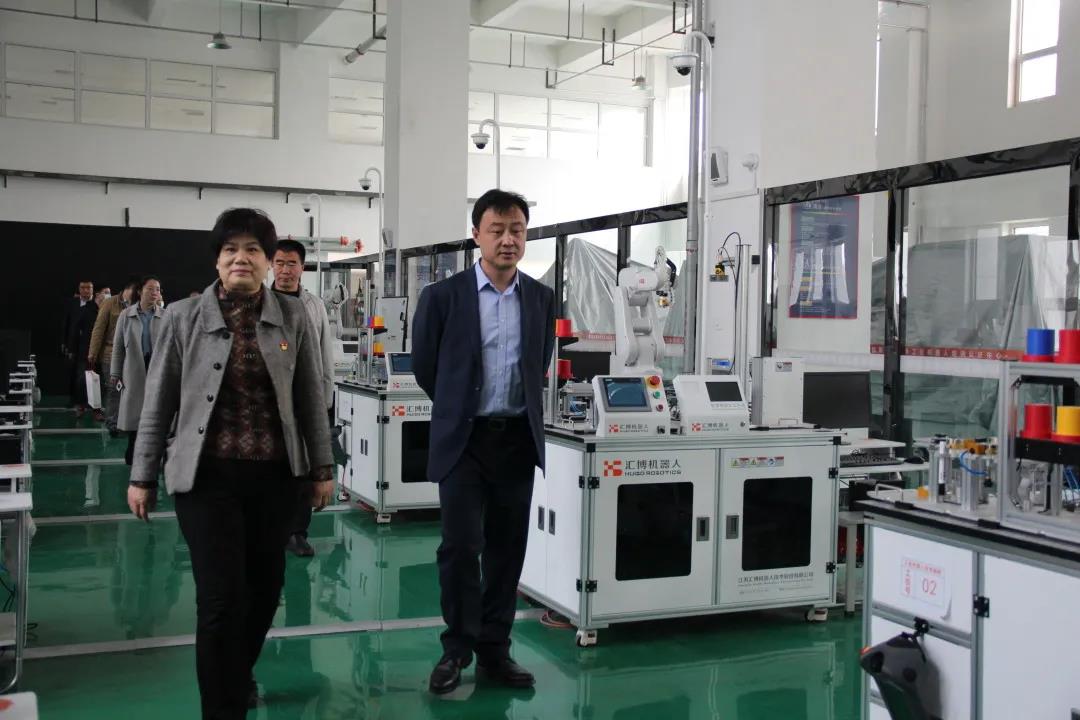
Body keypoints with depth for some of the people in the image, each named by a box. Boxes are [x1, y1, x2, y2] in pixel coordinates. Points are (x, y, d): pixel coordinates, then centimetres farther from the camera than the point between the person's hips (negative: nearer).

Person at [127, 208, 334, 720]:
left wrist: (322, 468, 7)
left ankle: (240, 673, 42)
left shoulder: (293, 317, 2)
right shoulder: (183, 317, -2)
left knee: (265, 587, 14)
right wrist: (142, 475, 3)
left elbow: (311, 398, 6)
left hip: (275, 476, 3)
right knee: (221, 598, -3)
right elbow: (158, 403, 2)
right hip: (208, 476, -2)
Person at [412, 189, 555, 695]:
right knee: (461, 545, -5)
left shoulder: (542, 299, 5)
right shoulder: (443, 296, -5)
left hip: (518, 439, 3)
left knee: (507, 548, 8)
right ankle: (458, 647, 13)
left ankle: (494, 650, 20)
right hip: (463, 439, -3)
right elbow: (425, 366, 5)